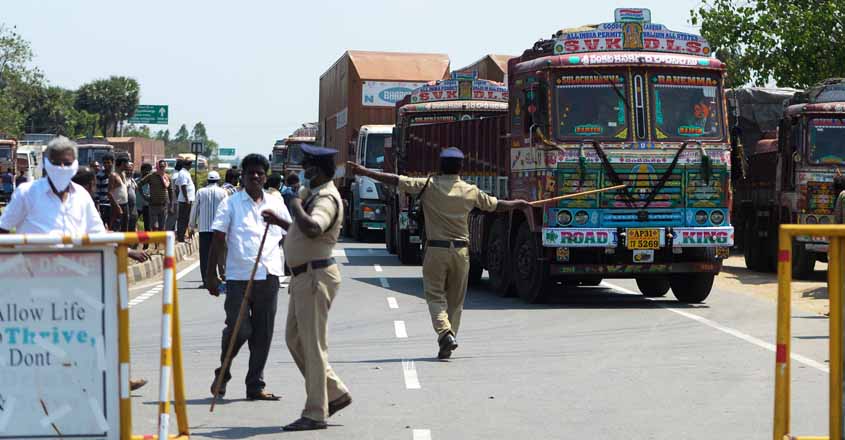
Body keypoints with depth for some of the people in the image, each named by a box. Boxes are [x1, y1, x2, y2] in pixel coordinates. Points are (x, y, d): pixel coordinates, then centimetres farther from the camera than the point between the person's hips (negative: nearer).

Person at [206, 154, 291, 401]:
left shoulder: (276, 204, 14)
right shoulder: (231, 203, 4)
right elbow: (218, 239, 0)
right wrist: (211, 274, -4)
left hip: (268, 276, 3)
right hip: (238, 276, -3)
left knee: (263, 334, 5)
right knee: (239, 330, -7)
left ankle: (255, 385, 13)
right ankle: (222, 374, 18)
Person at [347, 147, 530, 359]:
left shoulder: (428, 185, -4)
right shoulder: (471, 191, 3)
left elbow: (396, 180, -6)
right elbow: (497, 205, 16)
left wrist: (364, 172, -2)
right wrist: (519, 204, 35)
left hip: (436, 249, -2)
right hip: (461, 250, 2)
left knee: (435, 295, 3)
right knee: (455, 300, 12)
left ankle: (445, 332, -19)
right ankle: (448, 340, 12)